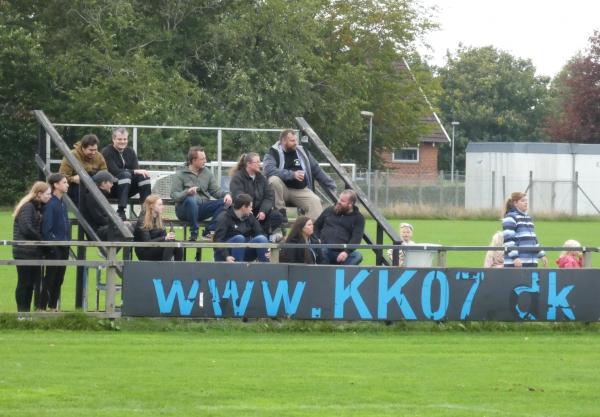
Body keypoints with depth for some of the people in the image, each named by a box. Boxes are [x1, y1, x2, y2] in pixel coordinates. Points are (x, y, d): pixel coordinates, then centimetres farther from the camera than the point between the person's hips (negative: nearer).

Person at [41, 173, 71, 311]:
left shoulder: (62, 203, 11)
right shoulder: (50, 204, -15)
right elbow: (46, 228, -17)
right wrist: (51, 246, -17)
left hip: (64, 247, 8)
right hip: (54, 248, -8)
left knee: (59, 279, 12)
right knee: (50, 278, -3)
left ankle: (53, 306, 19)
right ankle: (42, 307, 2)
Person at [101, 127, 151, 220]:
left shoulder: (130, 151, 12)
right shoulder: (107, 152, -7)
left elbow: (137, 170, 1)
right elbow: (115, 171, -20)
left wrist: (141, 172, -24)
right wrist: (134, 172, -28)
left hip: (128, 189, 5)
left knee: (144, 176, -20)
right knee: (125, 174, -34)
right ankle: (120, 211, -41)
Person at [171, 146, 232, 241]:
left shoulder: (207, 172, 13)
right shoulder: (180, 175, -2)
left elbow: (216, 191, 9)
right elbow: (174, 195, -12)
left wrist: (226, 194, -13)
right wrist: (187, 192, -33)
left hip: (202, 209, 5)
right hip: (183, 210, -5)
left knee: (224, 202, -17)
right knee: (191, 200, -39)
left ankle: (209, 232, -19)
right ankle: (193, 233, -26)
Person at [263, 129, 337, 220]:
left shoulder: (302, 152, 11)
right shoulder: (274, 153, -4)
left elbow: (316, 170, 18)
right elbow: (269, 169, -24)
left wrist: (331, 186, 14)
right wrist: (292, 174, -30)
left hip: (301, 190, 3)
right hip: (283, 190, -3)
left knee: (315, 201, -24)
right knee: (274, 180, -33)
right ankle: (280, 212, -24)